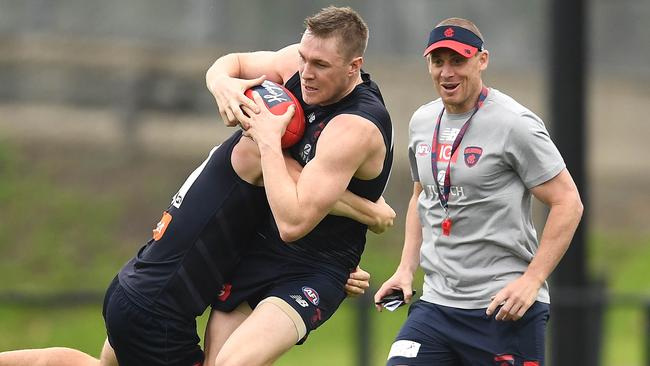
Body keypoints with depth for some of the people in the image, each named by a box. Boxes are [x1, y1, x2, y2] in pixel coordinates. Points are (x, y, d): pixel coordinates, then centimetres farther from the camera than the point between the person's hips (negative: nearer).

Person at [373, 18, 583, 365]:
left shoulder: (515, 124, -10)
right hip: (436, 302, 6)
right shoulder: (422, 121, 11)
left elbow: (568, 202, -10)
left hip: (504, 308, -6)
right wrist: (406, 268, 13)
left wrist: (531, 281, -17)